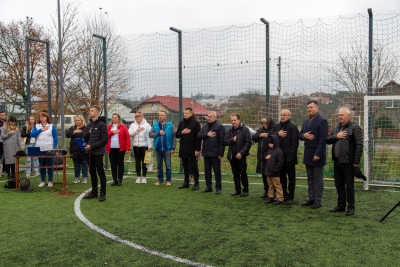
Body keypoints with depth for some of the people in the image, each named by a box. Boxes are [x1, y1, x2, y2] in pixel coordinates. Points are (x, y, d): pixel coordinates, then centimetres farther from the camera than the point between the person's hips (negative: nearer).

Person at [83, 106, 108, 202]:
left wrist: (92, 146, -17)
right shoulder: (89, 124, 13)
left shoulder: (102, 124, -9)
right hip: (90, 152, 7)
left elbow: (104, 140, -15)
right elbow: (88, 138, 18)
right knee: (92, 172, 13)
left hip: (98, 152, -7)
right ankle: (94, 192, 23)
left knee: (100, 173, 0)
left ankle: (103, 193, 7)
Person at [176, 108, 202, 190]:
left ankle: (196, 183, 7)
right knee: (185, 166, 11)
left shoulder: (196, 123, -7)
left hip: (192, 149, -6)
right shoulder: (181, 123, 11)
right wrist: (182, 132, -10)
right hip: (183, 149, 6)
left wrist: (197, 149, -15)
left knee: (193, 166, -1)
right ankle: (186, 182, 21)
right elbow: (177, 135, 12)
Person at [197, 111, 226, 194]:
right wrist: (207, 134, -11)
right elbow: (199, 136, 6)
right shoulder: (205, 126, 15)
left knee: (217, 171, 1)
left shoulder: (220, 127, -6)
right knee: (207, 170, 12)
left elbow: (222, 141, -11)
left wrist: (221, 153, -16)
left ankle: (218, 188, 10)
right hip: (206, 153, 6)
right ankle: (208, 186, 22)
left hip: (215, 153, -6)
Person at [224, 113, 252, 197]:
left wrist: (241, 153, -17)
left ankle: (245, 190, 12)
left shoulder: (245, 130, -4)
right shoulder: (229, 131, 12)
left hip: (241, 156, -5)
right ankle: (237, 190, 20)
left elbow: (248, 143, -10)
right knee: (235, 174, 11)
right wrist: (232, 139, -10)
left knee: (243, 174, 1)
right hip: (232, 156, 5)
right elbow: (225, 141, 6)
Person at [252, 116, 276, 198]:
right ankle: (266, 191, 28)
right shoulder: (261, 129, 13)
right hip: (261, 156, 8)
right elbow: (253, 137, 12)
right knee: (264, 175, 15)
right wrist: (260, 135, -6)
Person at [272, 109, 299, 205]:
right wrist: (277, 134, -12)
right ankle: (283, 196, 21)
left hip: (289, 157, -5)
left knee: (291, 178, 5)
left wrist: (290, 156, -18)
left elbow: (295, 143, -13)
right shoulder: (276, 126, 11)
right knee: (281, 178, 12)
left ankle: (290, 197, 12)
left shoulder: (293, 127, -7)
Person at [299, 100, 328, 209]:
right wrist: (304, 135, -7)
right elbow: (300, 135, 17)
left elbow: (323, 139, -17)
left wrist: (318, 154, -21)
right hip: (308, 154, 8)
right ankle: (311, 198, 22)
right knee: (310, 178, 13)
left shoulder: (322, 121, -11)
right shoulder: (306, 121, 14)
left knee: (318, 179, 2)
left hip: (317, 155, -7)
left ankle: (318, 201, 8)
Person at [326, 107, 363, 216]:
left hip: (348, 162, -7)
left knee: (349, 186, 2)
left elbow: (359, 145, -11)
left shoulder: (354, 128, -7)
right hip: (337, 161, 7)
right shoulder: (335, 128, 14)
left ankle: (351, 207, 13)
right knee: (339, 185, 14)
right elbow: (327, 140, 9)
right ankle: (340, 205, 25)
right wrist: (336, 136, -10)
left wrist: (356, 161, -14)